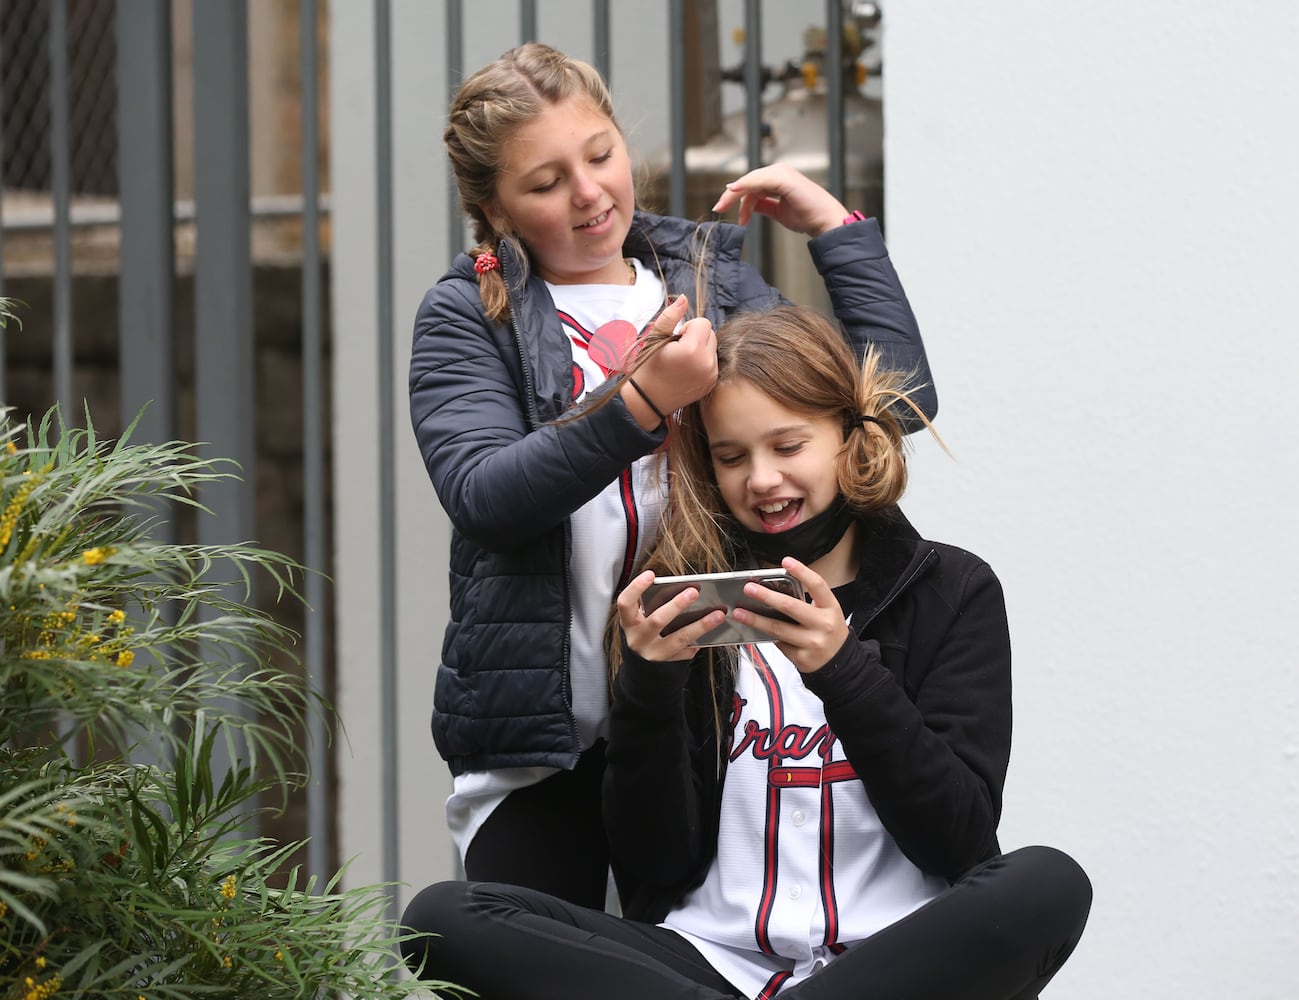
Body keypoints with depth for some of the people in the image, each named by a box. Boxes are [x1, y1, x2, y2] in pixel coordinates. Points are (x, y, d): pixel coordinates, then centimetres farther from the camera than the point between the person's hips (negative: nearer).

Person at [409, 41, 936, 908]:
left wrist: (834, 228, 3)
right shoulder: (466, 316, 4)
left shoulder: (711, 278, 12)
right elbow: (483, 495, -14)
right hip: (541, 743, -2)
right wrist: (641, 404, -24)